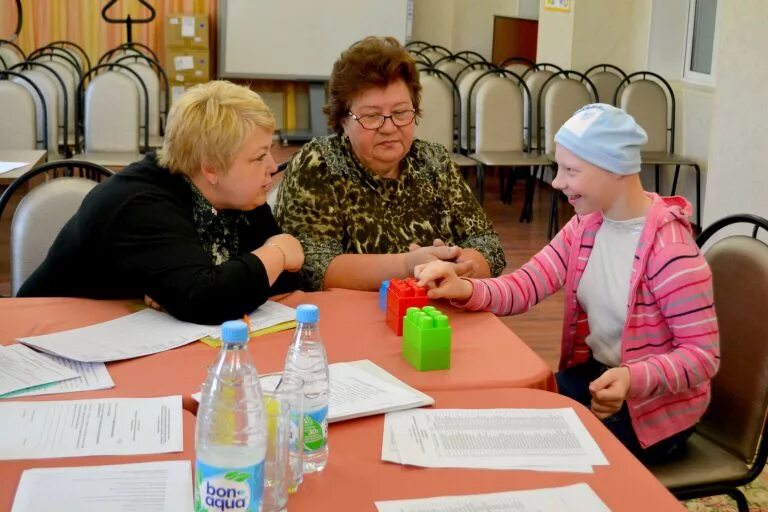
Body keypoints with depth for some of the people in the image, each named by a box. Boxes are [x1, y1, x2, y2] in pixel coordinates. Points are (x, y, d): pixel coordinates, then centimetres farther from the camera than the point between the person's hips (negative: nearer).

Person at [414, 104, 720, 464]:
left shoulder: (669, 250, -24)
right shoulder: (585, 226, -1)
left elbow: (703, 354, -21)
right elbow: (524, 286, -8)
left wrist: (634, 380, -38)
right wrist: (463, 289, -28)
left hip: (655, 405, -7)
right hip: (592, 373, 7)